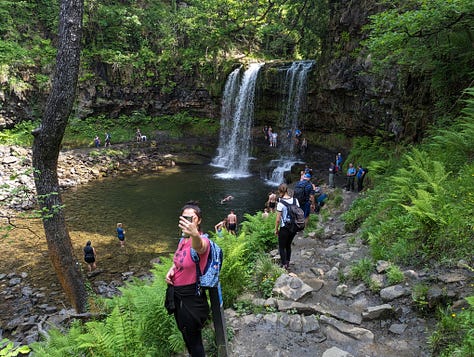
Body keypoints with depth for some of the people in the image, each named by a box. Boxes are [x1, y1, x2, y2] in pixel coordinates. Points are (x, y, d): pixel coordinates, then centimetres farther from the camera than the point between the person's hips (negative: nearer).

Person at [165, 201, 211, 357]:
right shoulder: (182, 240, 1)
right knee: (185, 334, 26)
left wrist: (195, 234, -73)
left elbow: (199, 247, -50)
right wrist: (171, 269, -3)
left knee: (193, 338, 8)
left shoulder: (203, 240, -24)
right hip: (176, 292, 8)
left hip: (191, 296, -8)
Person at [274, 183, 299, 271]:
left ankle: (284, 264, 13)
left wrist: (276, 229, -3)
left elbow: (278, 219, -16)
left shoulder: (281, 203, -19)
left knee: (282, 247, 13)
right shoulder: (295, 200, -4)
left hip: (284, 228, -6)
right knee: (288, 245, 25)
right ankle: (287, 262, 36)